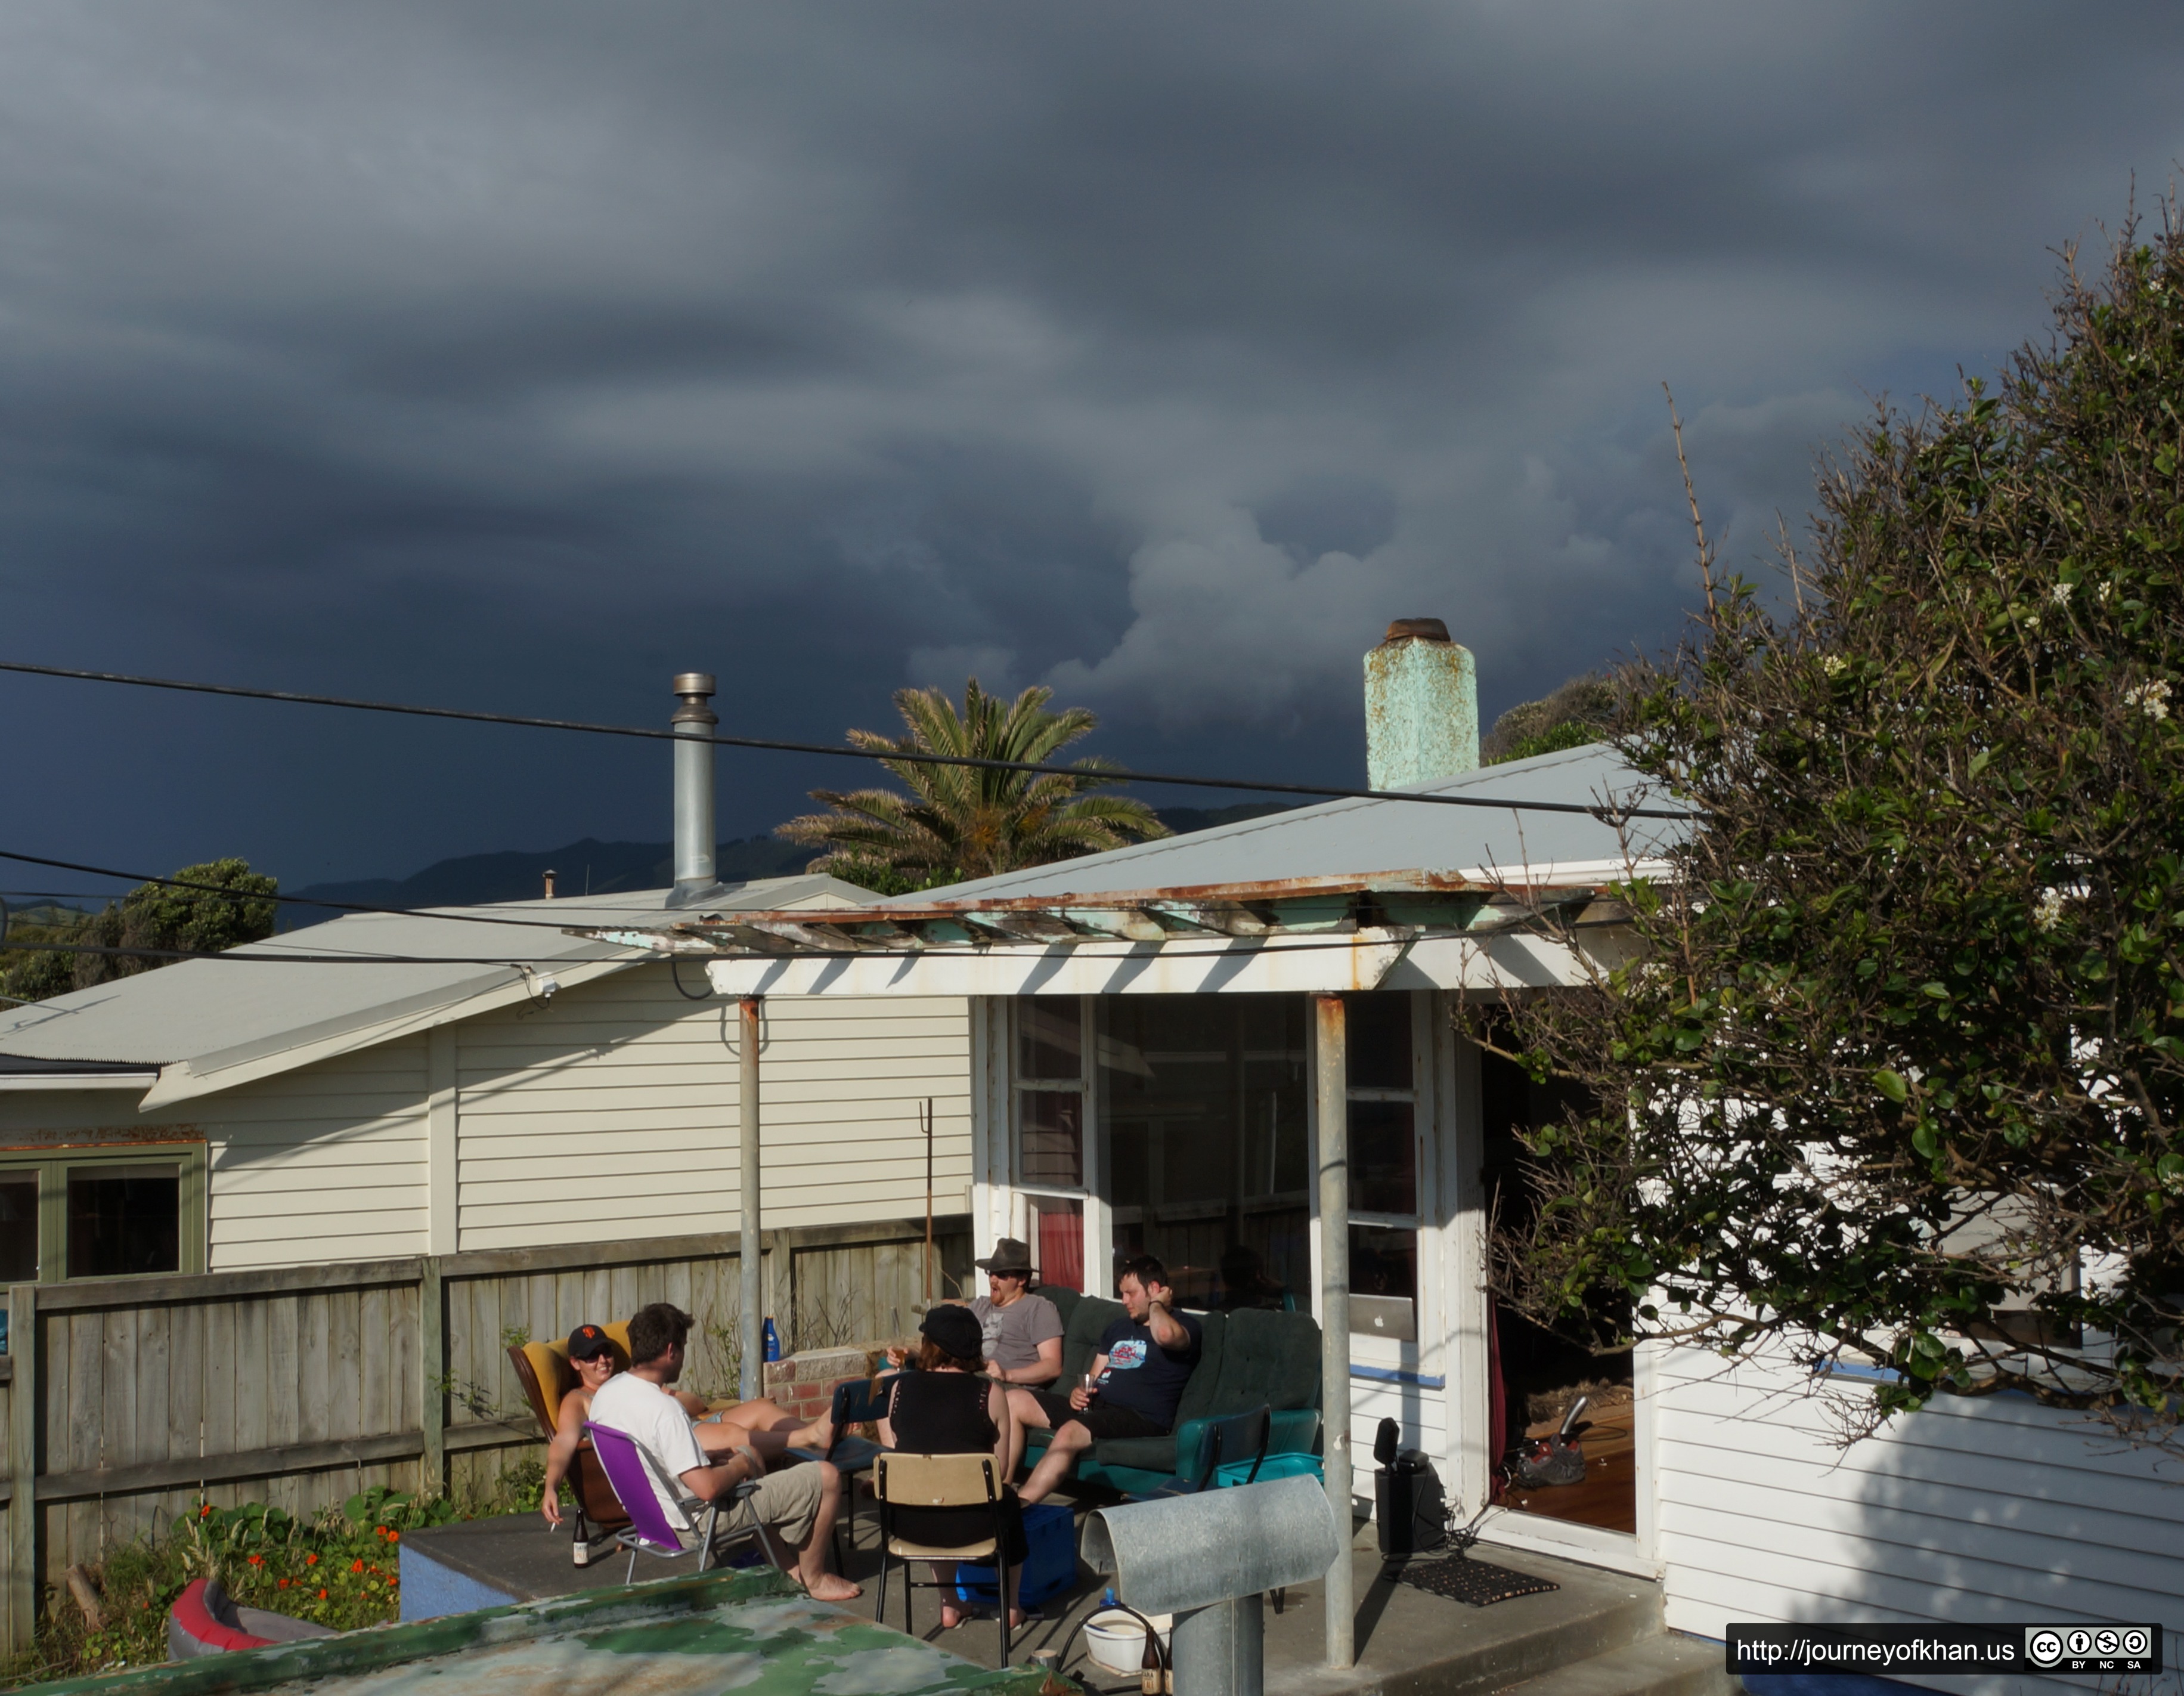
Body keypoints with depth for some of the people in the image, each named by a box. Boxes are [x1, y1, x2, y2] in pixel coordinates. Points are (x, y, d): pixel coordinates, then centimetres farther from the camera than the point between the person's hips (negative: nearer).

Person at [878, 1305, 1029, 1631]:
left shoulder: (900, 1387, -1)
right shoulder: (989, 1393, -7)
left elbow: (894, 1451, 9)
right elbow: (1000, 1469, -3)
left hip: (908, 1524, 2)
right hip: (970, 1524, -2)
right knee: (1008, 1499, 31)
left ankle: (949, 1607, 41)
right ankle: (1011, 1608, 41)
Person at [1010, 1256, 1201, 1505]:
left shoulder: (1185, 1326, -1)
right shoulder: (1119, 1328, 26)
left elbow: (1165, 1334, -28)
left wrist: (1156, 1304, -6)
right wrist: (1078, 1391, 5)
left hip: (1141, 1417, -9)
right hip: (1095, 1406, 9)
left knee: (1070, 1433, -37)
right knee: (1013, 1400, -4)